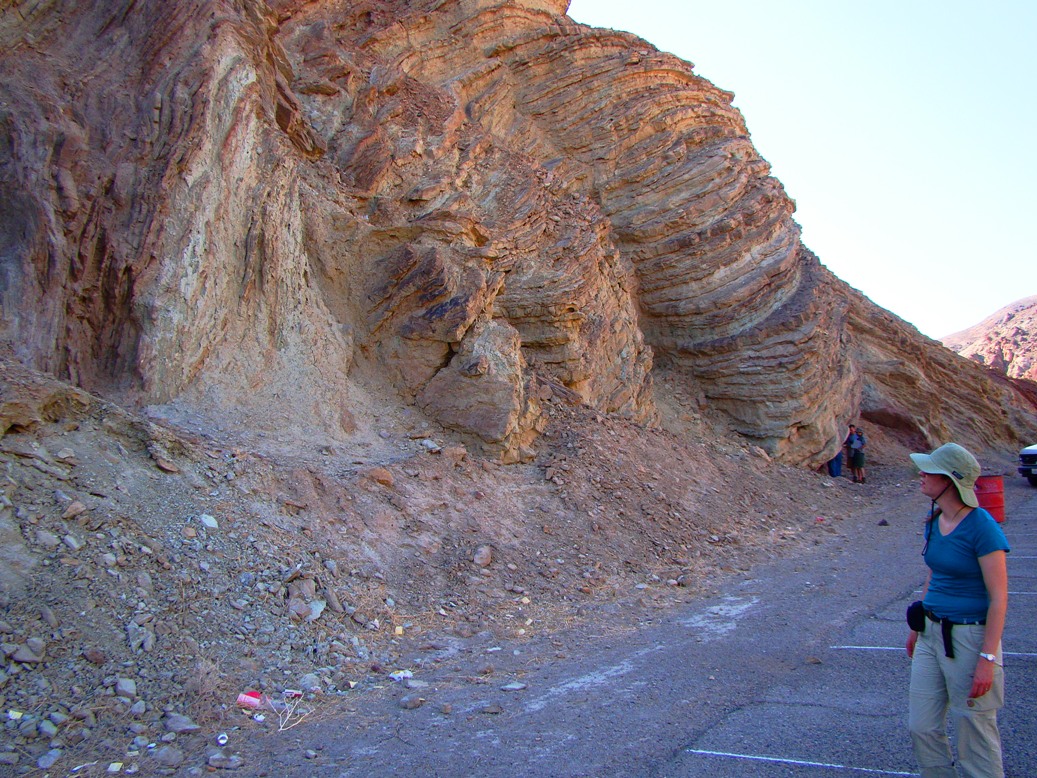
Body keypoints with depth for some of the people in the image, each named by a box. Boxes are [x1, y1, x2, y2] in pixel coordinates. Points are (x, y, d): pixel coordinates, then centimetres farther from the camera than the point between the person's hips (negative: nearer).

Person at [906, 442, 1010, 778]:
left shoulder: (981, 526, -18)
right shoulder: (934, 521, 4)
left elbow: (999, 598, -17)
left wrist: (987, 658, -19)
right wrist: (917, 626, 22)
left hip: (969, 636, -7)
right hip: (932, 633, 7)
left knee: (975, 734, 6)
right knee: (922, 728, 13)